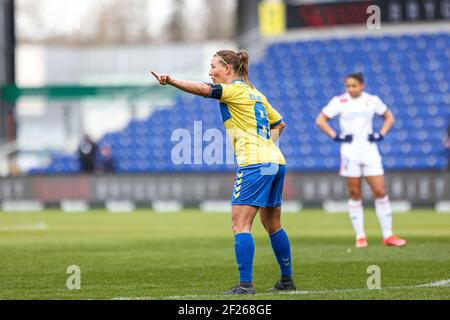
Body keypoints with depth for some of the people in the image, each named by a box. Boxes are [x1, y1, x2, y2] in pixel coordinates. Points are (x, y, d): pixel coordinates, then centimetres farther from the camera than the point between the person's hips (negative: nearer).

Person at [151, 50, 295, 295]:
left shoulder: (235, 89, -5)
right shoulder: (255, 94, 21)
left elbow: (203, 90, -23)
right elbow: (279, 124, 30)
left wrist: (171, 81, -32)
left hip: (254, 164, -9)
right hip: (275, 161, 9)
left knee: (240, 224, -10)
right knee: (272, 225, 19)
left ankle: (245, 284, -17)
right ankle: (287, 280, 26)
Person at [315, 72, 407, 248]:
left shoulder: (372, 100, 6)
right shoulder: (340, 101, -1)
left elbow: (389, 117, 18)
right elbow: (320, 120, 1)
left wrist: (381, 134, 2)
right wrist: (336, 136, -8)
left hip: (370, 151, 2)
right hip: (350, 153, -2)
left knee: (380, 192, -3)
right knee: (355, 194, 1)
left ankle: (388, 235, 3)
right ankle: (360, 236, 7)